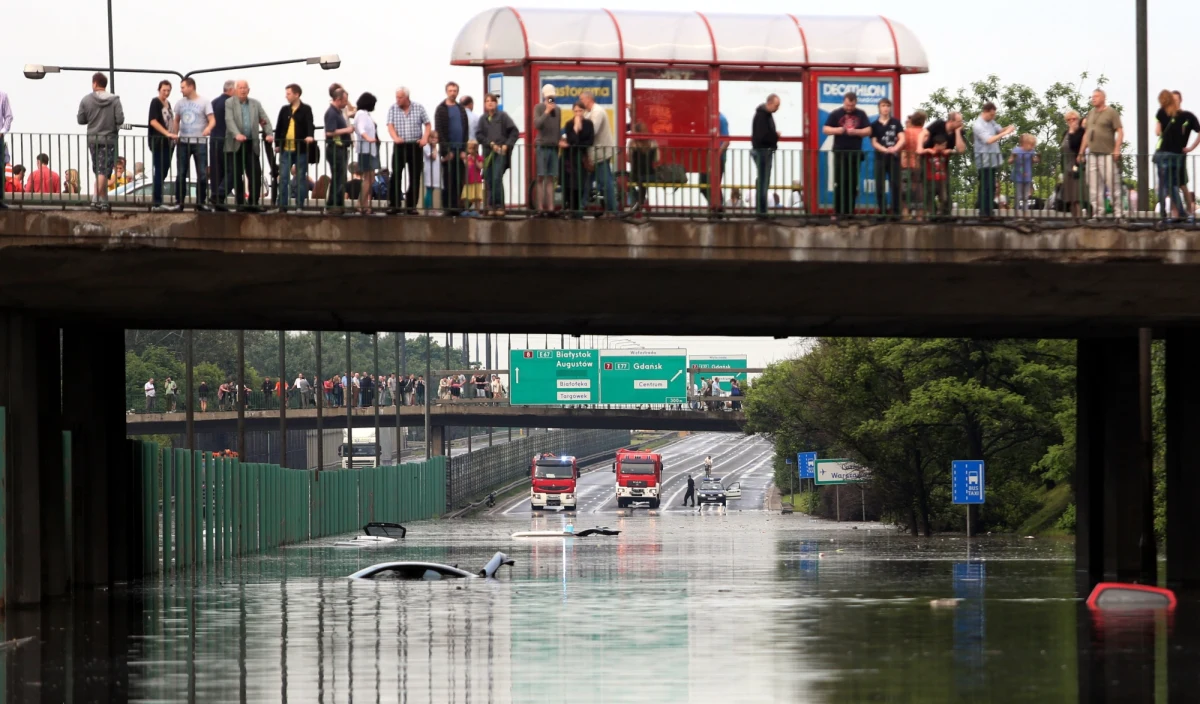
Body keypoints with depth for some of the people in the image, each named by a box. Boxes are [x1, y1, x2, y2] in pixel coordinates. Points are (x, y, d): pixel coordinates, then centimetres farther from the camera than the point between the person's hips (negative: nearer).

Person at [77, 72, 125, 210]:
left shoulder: (86, 100, -3)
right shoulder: (114, 100, -7)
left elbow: (80, 120, 1)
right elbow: (120, 120, -11)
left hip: (93, 140, 2)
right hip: (109, 139, -2)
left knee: (99, 171, 12)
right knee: (103, 171, -4)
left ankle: (104, 200, 14)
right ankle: (96, 200, -15)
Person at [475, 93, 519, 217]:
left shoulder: (502, 116, 3)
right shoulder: (483, 119, 13)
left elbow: (514, 132, 0)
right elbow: (479, 135, 5)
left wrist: (507, 145, -9)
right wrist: (491, 144, -8)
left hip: (501, 152, -4)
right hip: (488, 152, 4)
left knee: (497, 178, -15)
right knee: (488, 180, 3)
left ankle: (499, 206, -11)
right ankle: (491, 206, 10)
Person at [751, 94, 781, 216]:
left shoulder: (767, 114, 13)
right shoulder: (761, 115, -18)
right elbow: (762, 135, -25)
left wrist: (774, 135, 0)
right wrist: (776, 135, -12)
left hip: (766, 150, 10)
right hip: (762, 151, -10)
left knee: (763, 182, 14)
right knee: (763, 182, -7)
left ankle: (761, 209, 20)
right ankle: (761, 211, -6)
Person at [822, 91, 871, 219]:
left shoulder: (861, 114, 7)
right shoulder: (836, 114, 2)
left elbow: (868, 131, 2)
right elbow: (825, 130, 1)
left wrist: (855, 131, -15)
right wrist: (837, 130, -17)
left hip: (855, 154, 2)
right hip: (840, 153, -2)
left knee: (853, 184, 3)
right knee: (839, 184, -5)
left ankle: (850, 212, 8)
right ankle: (837, 212, -3)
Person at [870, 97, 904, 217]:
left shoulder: (896, 123, 6)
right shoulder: (875, 125, 7)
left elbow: (902, 139, -2)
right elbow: (874, 142, 0)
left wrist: (894, 148, -21)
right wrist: (885, 149, -18)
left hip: (894, 157, -1)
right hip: (880, 157, 1)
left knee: (895, 184, -2)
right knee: (880, 185, -1)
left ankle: (896, 211, 3)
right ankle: (882, 210, 4)